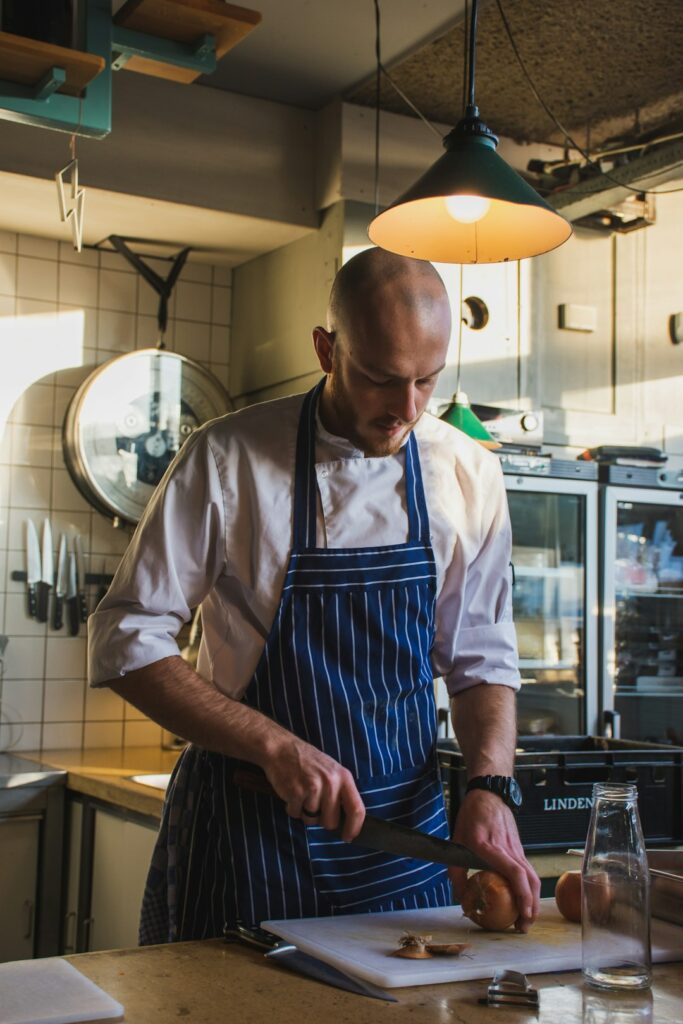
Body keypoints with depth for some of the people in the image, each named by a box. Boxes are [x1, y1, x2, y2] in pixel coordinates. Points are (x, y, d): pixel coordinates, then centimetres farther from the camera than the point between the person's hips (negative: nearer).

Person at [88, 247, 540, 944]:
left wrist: (490, 789, -13)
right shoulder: (227, 460, -12)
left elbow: (481, 660, 5)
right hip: (246, 826, -2)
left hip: (405, 822, 3)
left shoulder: (468, 475, -2)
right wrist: (275, 745, -20)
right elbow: (126, 640, -11)